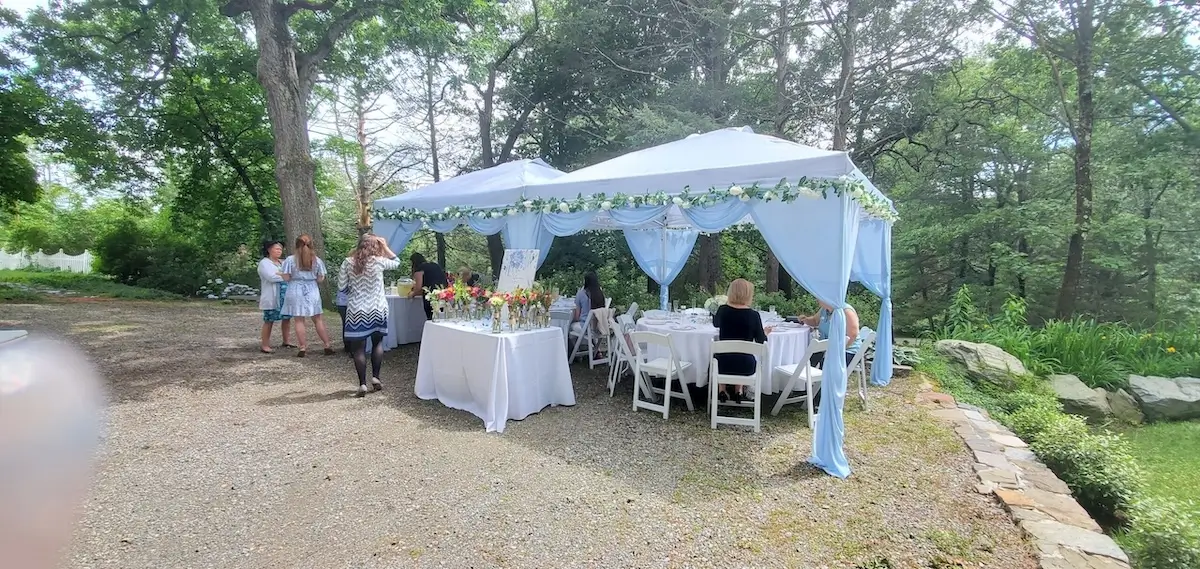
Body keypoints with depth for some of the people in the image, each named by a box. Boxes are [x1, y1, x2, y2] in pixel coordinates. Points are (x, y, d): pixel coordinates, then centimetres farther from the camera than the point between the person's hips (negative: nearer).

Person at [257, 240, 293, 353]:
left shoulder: (282, 262, 18)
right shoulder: (264, 263, -4)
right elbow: (271, 277, -18)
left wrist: (279, 274, -5)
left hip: (285, 296, 7)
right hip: (271, 298, -7)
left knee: (287, 318, 8)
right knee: (269, 320, -3)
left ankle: (285, 342, 20)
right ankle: (264, 345, 3)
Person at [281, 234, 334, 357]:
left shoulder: (290, 259, -6)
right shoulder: (317, 260, -1)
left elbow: (286, 278, -7)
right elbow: (320, 279, 0)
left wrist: (295, 276, 12)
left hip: (296, 292, -2)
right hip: (312, 291, 2)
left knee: (298, 320, 4)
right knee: (318, 319, 10)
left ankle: (303, 348, 4)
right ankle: (327, 346, 10)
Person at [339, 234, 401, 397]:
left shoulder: (348, 262, -4)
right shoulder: (378, 261, -7)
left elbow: (341, 286, -1)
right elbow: (396, 262, 13)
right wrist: (385, 247, 9)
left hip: (356, 311, 0)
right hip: (377, 309, 1)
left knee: (358, 348, 5)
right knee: (377, 342, 19)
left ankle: (362, 384, 4)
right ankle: (375, 377, 16)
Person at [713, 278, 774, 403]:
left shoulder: (723, 310, -7)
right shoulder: (753, 315, -12)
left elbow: (715, 323, 17)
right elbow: (761, 341, -1)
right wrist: (765, 332, 19)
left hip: (723, 365, 1)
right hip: (745, 367, 0)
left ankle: (722, 390, 30)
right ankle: (739, 391, 30)